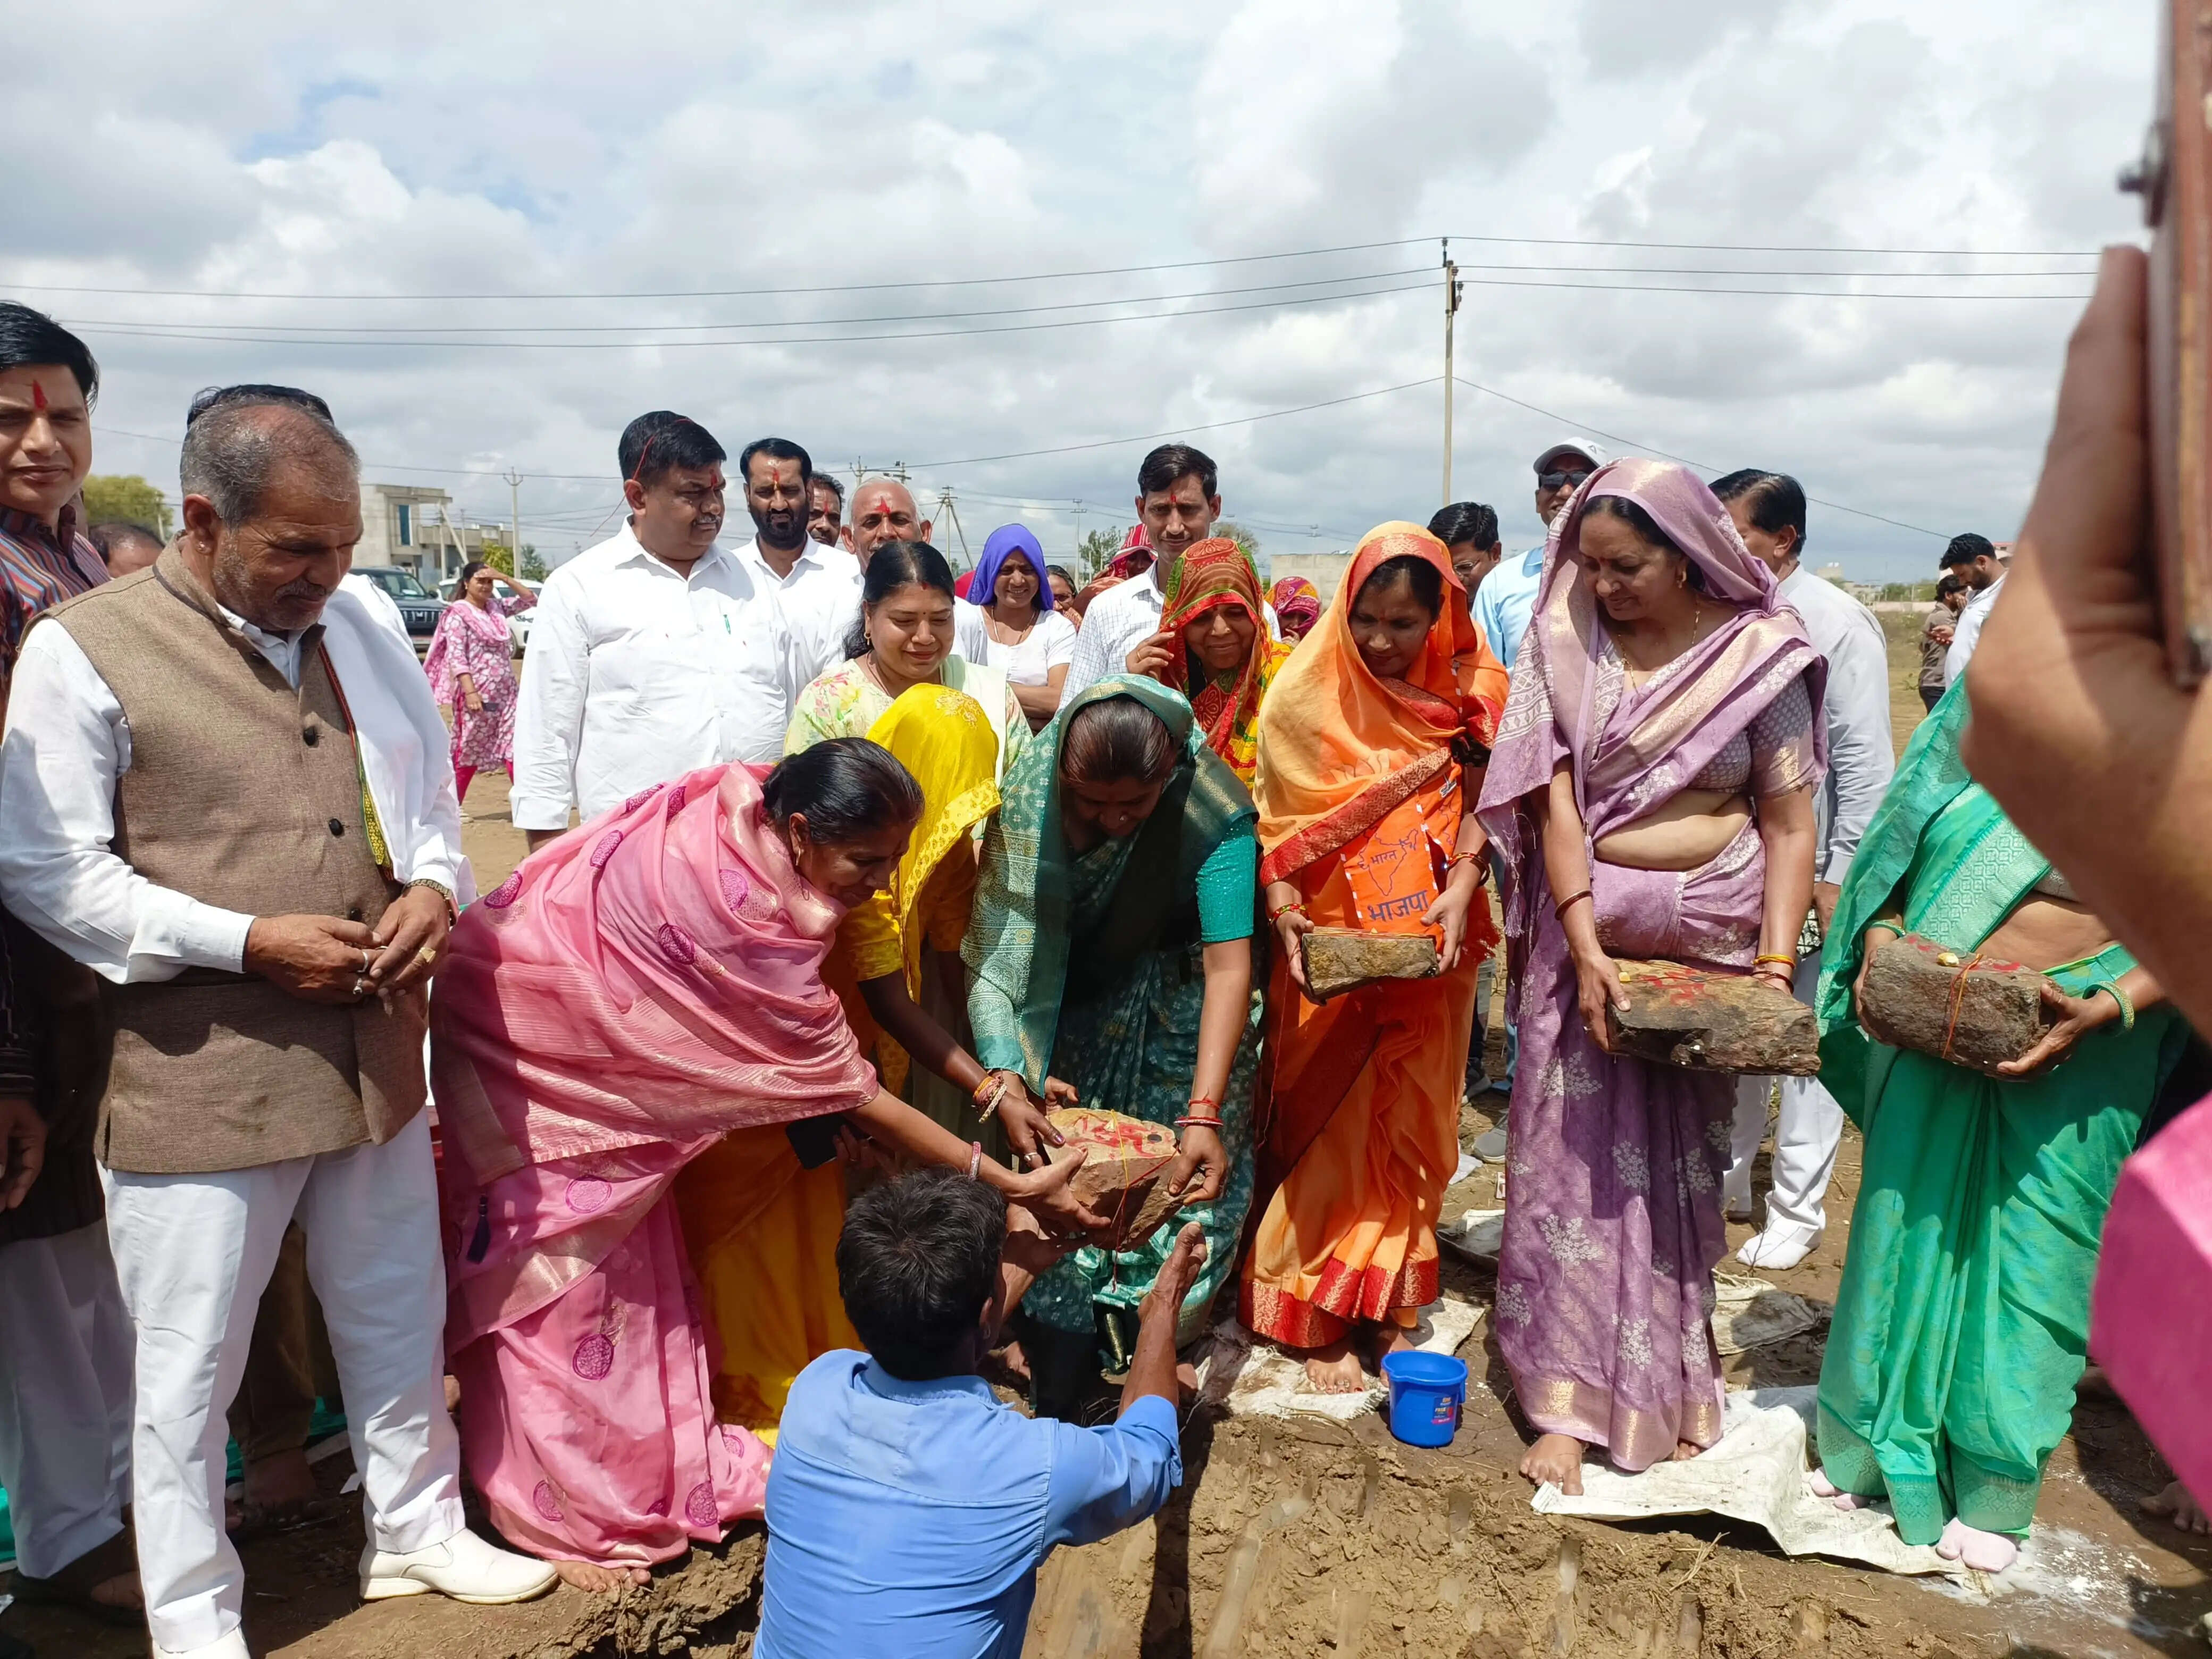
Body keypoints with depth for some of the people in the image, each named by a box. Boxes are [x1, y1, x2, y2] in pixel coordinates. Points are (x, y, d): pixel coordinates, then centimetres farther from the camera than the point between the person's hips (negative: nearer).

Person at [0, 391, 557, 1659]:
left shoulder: (360, 631, 7)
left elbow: (431, 791, 16)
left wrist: (435, 886, -5)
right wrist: (248, 940, -18)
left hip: (375, 1052, 5)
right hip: (199, 1070, -5)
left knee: (400, 1319, 19)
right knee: (191, 1366, 9)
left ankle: (418, 1532, 40)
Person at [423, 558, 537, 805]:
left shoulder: (496, 608, 13)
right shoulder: (458, 614, -6)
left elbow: (530, 600, 14)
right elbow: (456, 656, -14)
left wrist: (503, 578, 2)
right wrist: (470, 692, -23)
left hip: (506, 693, 6)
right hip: (477, 694, -6)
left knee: (514, 747, -1)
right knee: (468, 752, 1)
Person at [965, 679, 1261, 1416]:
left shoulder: (1214, 812, -25)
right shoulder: (1028, 795, -21)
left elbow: (1228, 963, -30)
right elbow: (992, 943, -21)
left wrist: (1205, 1113, -38)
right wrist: (1004, 1070, -34)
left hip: (1178, 1010, -1)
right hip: (1070, 1010, 1)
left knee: (1182, 1190, -4)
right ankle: (1059, 1395, 15)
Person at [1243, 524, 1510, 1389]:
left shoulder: (1471, 692, -1)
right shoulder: (1307, 694, -8)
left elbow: (1478, 809, -1)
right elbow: (1277, 823, -7)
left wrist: (1460, 891, -17)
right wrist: (1283, 911, -21)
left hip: (1431, 947, 3)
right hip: (1329, 947, -2)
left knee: (1408, 1121, 12)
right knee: (1326, 1127, 4)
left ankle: (1387, 1302, 27)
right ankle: (1318, 1317, 16)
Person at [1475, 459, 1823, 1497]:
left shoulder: (1760, 652, -4)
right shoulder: (1566, 642, -3)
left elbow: (1790, 825, -5)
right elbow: (1556, 799, -9)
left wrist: (1777, 961, -13)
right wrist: (1585, 949, -17)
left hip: (1715, 934, 0)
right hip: (1589, 928, 0)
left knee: (1682, 1162, 11)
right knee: (1576, 1155, 2)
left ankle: (1670, 1381, 30)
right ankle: (1569, 1398, 12)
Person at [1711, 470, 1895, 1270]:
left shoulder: (1836, 623, -11)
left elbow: (1865, 763, -12)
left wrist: (1838, 877, -14)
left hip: (1805, 867, -5)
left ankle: (1796, 1212, 20)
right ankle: (1726, 1180, 32)